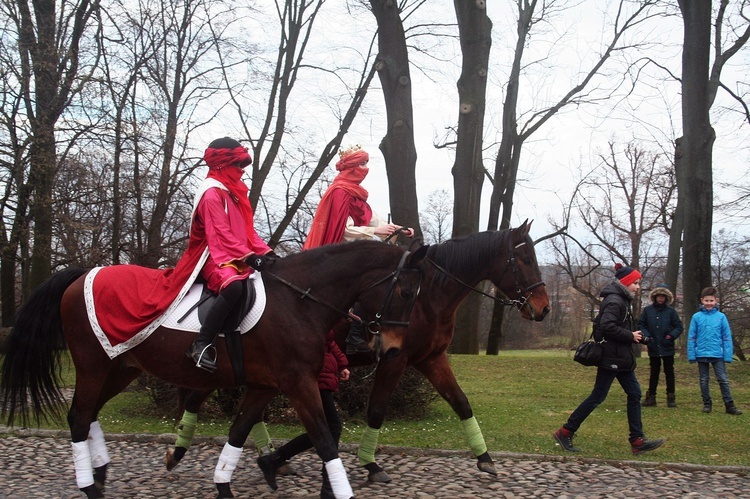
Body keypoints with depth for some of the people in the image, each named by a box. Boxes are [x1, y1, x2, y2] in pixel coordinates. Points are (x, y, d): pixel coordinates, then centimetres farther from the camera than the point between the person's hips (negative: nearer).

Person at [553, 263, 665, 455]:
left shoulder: (622, 300, 15)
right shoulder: (614, 301, -17)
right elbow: (607, 327, -28)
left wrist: (635, 336, 5)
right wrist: (630, 336, -18)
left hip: (621, 359, 10)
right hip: (611, 358, -10)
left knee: (634, 394, 8)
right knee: (597, 397, -4)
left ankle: (637, 441, 11)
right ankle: (565, 433, 3)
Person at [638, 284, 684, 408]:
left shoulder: (671, 311, -3)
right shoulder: (647, 310, -2)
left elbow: (679, 327, 0)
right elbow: (641, 325, 3)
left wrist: (671, 336, -15)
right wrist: (646, 336, -12)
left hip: (667, 348, -1)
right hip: (653, 348, 1)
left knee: (669, 372, 7)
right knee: (654, 372, 11)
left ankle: (671, 397, 14)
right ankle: (651, 397, 17)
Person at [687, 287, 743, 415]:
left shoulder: (721, 317, -2)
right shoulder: (696, 317, -2)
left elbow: (727, 337, 0)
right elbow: (691, 337, 0)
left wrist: (728, 355, -5)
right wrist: (691, 355, -4)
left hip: (717, 354, -1)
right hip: (701, 354, 1)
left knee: (723, 380, 0)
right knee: (703, 380, 10)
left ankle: (729, 405, 4)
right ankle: (707, 404, 21)